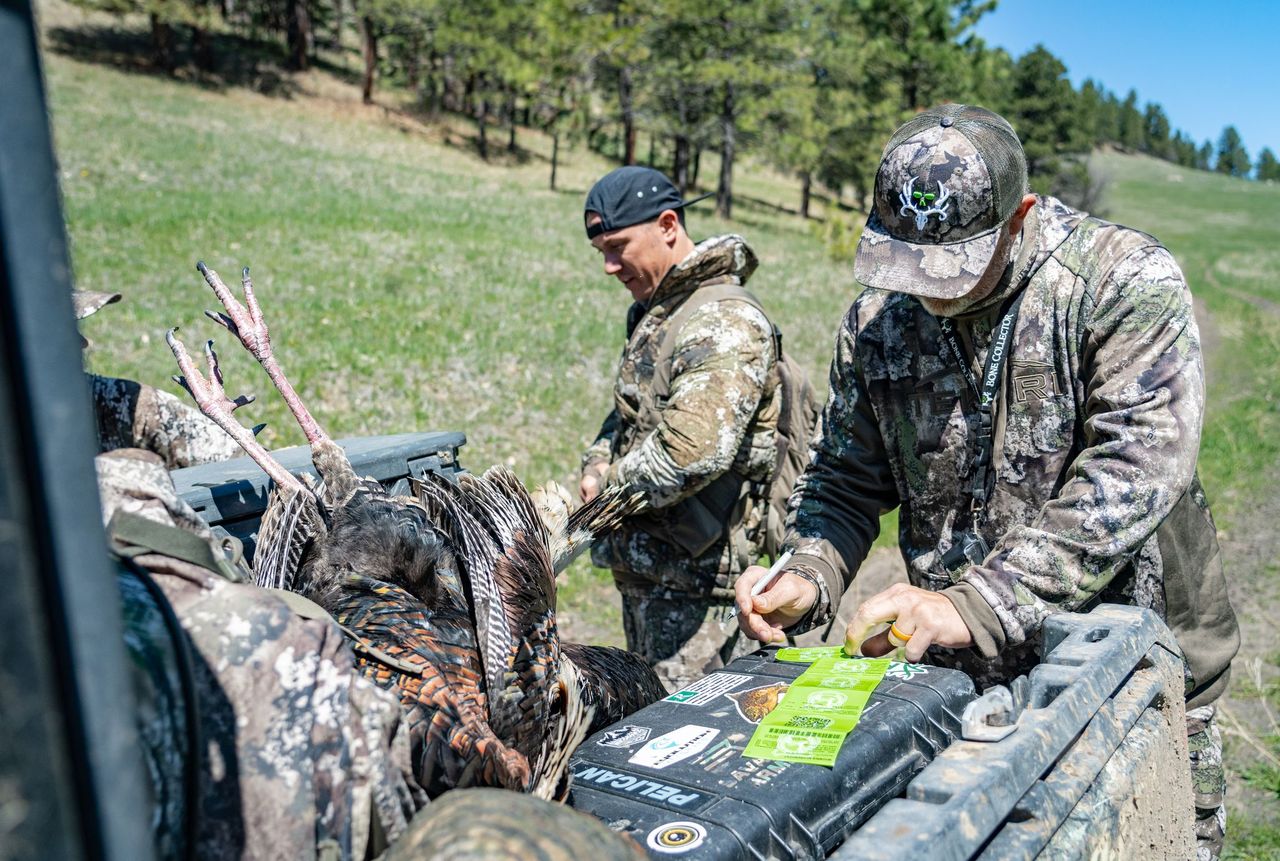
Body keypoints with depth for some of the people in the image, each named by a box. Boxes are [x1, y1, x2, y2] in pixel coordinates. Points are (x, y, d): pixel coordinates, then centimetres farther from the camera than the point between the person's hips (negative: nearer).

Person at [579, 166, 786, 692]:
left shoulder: (727, 323, -17)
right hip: (644, 567, 10)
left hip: (690, 574, -10)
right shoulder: (653, 315, 15)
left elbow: (693, 452, -28)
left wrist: (612, 488, -13)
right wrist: (598, 465, 3)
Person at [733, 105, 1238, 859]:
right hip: (964, 675, 4)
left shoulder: (1128, 281, -14)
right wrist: (808, 581, -13)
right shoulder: (877, 321, 0)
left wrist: (978, 605, -33)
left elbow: (1133, 475, -25)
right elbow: (848, 482, 7)